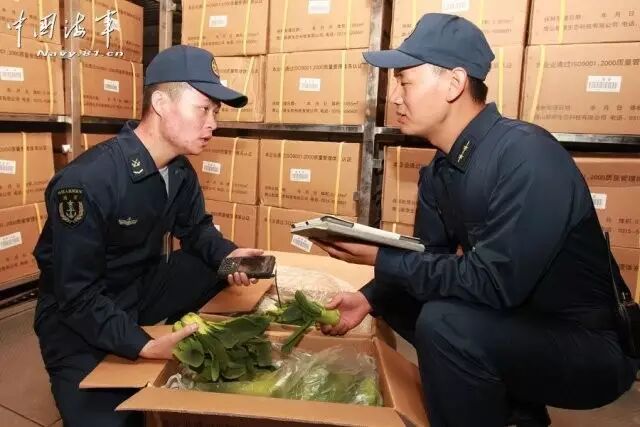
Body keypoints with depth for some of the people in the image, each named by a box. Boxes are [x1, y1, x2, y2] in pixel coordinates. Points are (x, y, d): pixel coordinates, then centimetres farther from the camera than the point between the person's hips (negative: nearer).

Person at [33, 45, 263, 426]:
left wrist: (228, 254, -15)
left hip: (144, 287, 7)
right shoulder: (87, 181, -30)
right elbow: (76, 294, -27)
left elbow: (195, 228, 7)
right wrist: (144, 346, -35)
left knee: (230, 264, -6)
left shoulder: (181, 170, -6)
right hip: (77, 316, -6)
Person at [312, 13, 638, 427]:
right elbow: (428, 257, 5)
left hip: (591, 346, -8)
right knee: (397, 296, 6)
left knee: (445, 324, -31)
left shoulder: (525, 156, -26)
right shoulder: (439, 170, -1)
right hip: (516, 319, 8)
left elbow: (493, 283, -30)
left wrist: (381, 258, -24)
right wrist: (369, 297, -11)